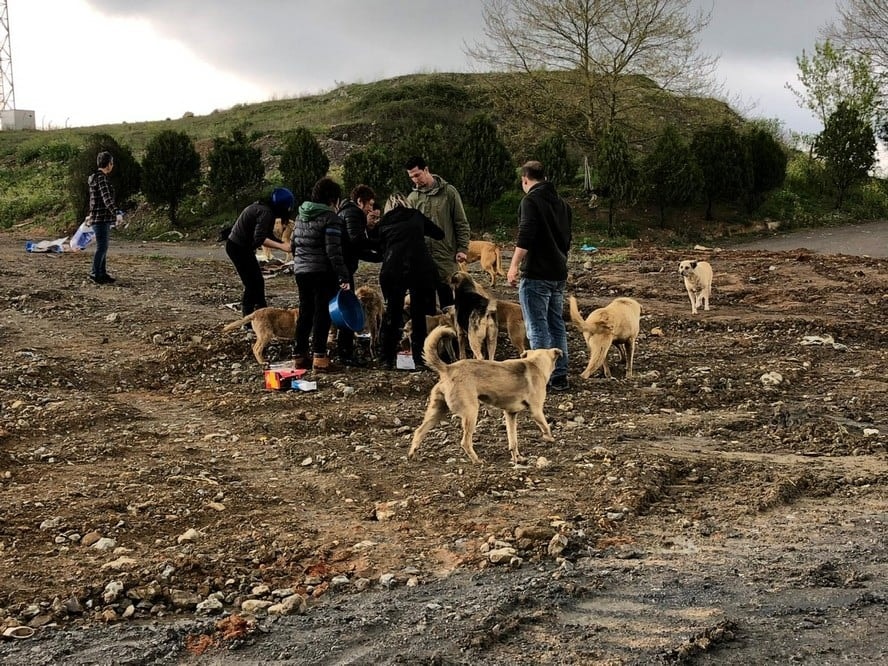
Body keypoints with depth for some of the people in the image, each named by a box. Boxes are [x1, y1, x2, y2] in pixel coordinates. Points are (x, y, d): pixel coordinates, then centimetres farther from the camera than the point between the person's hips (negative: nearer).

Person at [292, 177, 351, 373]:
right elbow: (333, 251, -19)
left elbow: (294, 245, 19)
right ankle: (319, 357, -7)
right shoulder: (331, 218, -12)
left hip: (301, 271, 7)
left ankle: (300, 356, 18)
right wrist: (344, 277, -18)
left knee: (305, 313, 14)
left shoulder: (301, 216, 13)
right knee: (322, 313, -4)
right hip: (322, 272, -7)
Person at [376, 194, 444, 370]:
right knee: (421, 316, 9)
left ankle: (388, 360, 15)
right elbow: (439, 234, 21)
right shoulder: (416, 216, 15)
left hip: (392, 270, 1)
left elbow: (381, 248, 19)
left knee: (392, 315, 13)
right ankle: (420, 360, 10)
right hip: (422, 268, -1)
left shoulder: (383, 223, 17)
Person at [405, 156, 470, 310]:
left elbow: (461, 223, 0)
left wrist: (462, 248, -7)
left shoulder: (448, 192, -2)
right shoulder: (412, 198, 6)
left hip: (446, 257, -3)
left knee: (447, 299, 3)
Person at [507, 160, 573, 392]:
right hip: (559, 274, 8)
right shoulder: (562, 204, 16)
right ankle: (559, 376, 16)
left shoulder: (531, 200, -9)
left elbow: (525, 238, -20)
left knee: (537, 327, -5)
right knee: (557, 325, 13)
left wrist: (514, 266, -16)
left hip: (536, 275, -8)